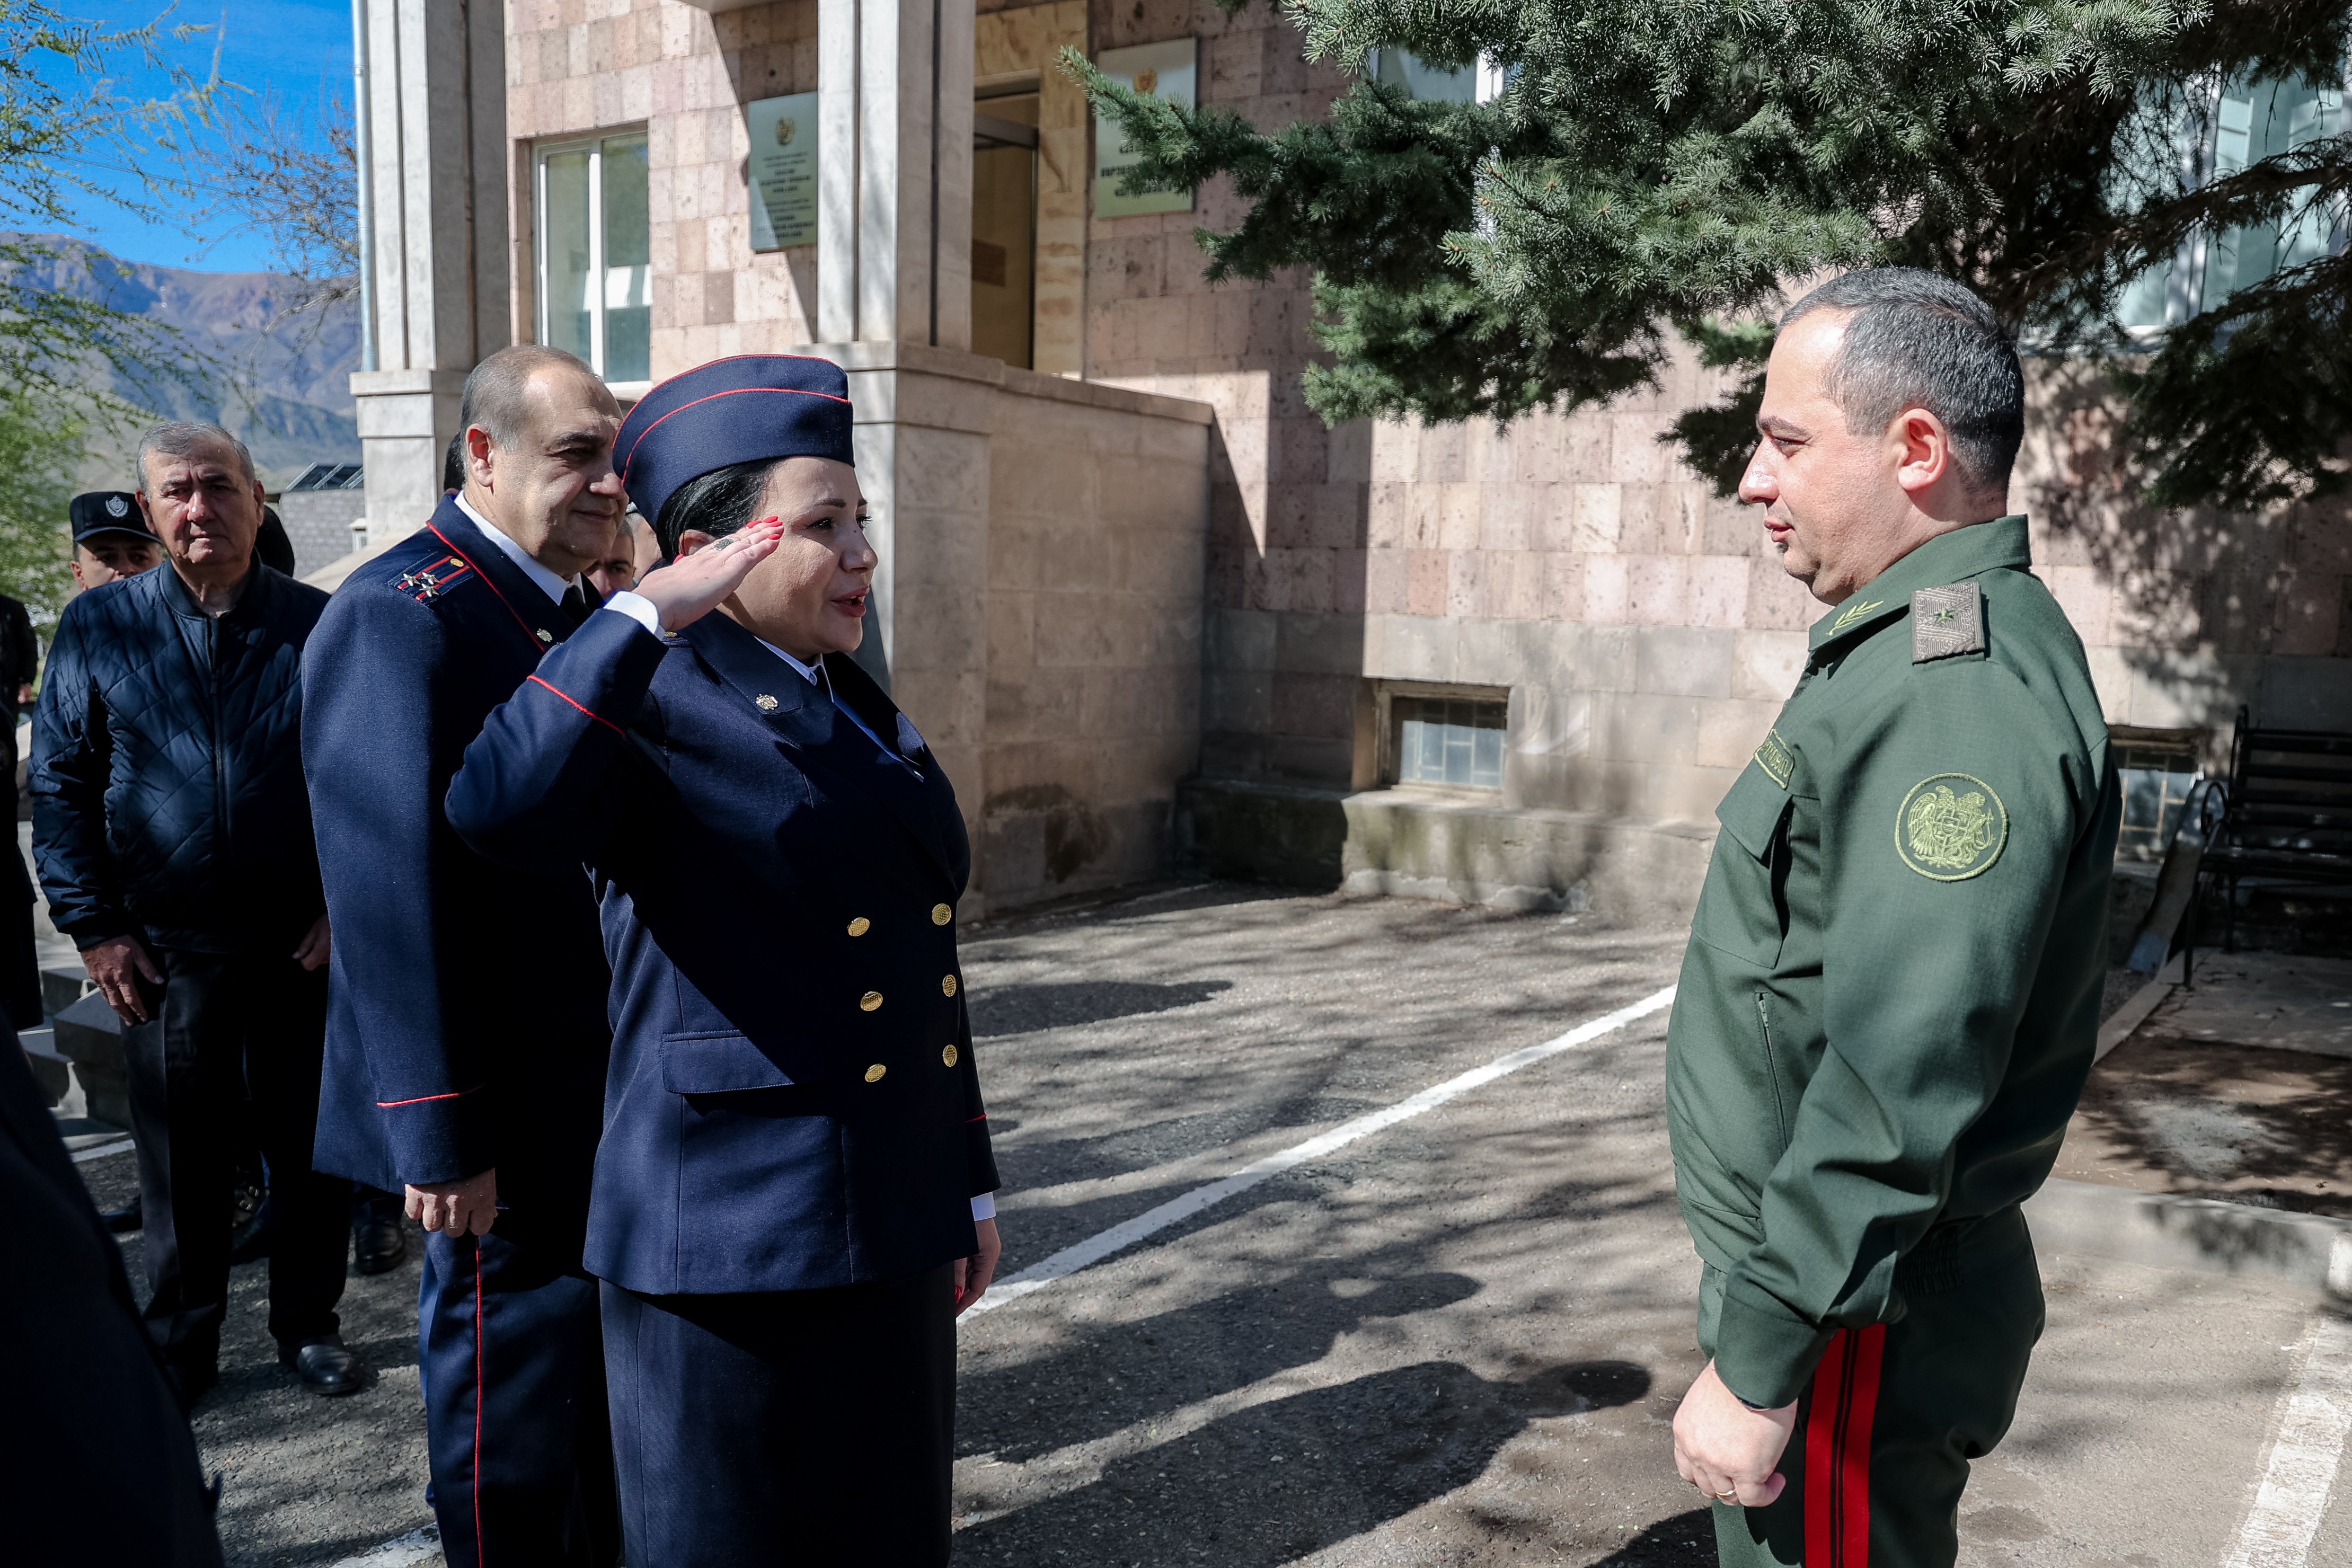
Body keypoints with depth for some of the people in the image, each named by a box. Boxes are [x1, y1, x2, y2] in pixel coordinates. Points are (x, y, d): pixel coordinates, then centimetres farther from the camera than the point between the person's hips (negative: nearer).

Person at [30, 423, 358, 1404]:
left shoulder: (319, 625, 0)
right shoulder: (98, 626, 2)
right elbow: (61, 786, 4)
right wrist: (92, 926, -2)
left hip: (302, 945, 0)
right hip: (163, 950, 0)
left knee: (310, 1147, 9)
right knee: (180, 1160, 10)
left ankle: (309, 1324, 27)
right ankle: (180, 1345, 27)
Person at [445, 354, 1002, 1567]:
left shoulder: (867, 715, 13)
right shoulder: (659, 703, -10)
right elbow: (500, 811, -33)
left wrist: (969, 1185, 18)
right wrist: (645, 615, -30)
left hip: (891, 1232, 7)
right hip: (731, 1242, -7)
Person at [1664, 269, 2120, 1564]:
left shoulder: (1955, 693, -24)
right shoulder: (1926, 650, 10)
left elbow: (1902, 1084, -30)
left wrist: (1757, 1364, -23)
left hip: (1855, 1315, -10)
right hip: (1822, 1266, 10)